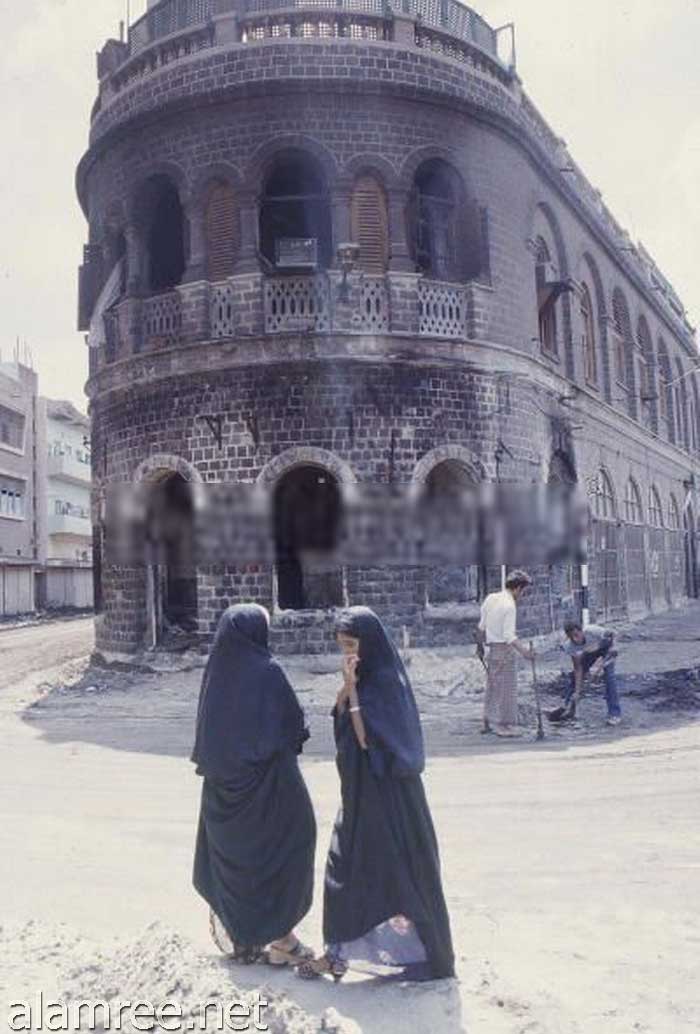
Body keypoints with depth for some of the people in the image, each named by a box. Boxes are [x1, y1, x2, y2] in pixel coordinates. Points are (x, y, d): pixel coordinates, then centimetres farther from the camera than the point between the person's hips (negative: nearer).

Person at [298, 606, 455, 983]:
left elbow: (367, 738, -24)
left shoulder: (385, 680, -19)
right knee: (344, 869, 14)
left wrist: (352, 689, -22)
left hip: (388, 795, -9)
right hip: (360, 792, 9)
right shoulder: (364, 678, 7)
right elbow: (341, 724, 5)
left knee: (395, 873, 4)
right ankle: (338, 953, 27)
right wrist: (346, 688, -9)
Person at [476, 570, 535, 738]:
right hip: (505, 649, -8)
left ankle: (488, 723, 25)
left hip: (492, 647, 8)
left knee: (492, 686, 16)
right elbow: (509, 635, -22)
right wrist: (524, 652, -27)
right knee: (506, 688, 1)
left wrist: (480, 645, 24)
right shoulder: (510, 606, -17)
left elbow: (481, 626, 13)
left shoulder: (491, 598, 7)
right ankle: (504, 726, 6)